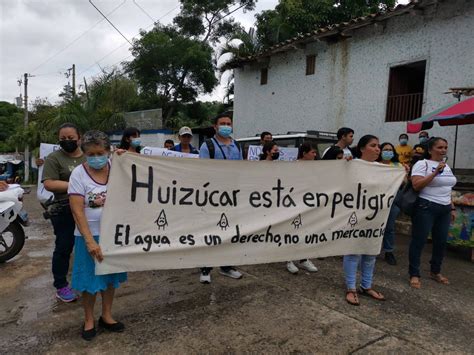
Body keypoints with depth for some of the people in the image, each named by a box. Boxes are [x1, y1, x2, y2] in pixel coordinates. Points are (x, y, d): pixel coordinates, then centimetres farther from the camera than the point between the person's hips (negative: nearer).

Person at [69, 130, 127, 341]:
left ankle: (106, 316, 35)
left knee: (111, 276, 15)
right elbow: (77, 211, -15)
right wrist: (90, 241, -21)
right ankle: (89, 320, 31)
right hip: (90, 235, -3)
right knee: (90, 279, 9)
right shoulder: (79, 174, -12)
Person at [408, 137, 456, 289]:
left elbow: (447, 189, 21)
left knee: (441, 242, 13)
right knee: (419, 241, -2)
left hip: (444, 209, 8)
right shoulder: (422, 164, -9)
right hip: (426, 208, -8)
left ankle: (435, 272, 30)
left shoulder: (446, 166, 15)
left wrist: (452, 208, 17)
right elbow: (416, 185, -20)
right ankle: (414, 274, 8)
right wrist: (435, 172, -23)